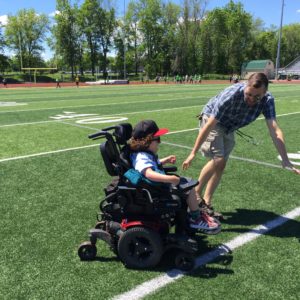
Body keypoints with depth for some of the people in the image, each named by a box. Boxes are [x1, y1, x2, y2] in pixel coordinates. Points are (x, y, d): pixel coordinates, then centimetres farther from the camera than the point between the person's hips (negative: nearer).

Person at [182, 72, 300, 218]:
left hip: (229, 128, 5)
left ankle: (206, 204, 15)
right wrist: (193, 153, -33)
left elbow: (274, 130, -31)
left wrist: (286, 161, -42)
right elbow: (209, 126, -35)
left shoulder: (267, 100, -25)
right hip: (212, 121, -5)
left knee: (221, 166, 5)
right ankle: (196, 194, -1)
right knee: (218, 160, -20)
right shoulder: (230, 95, -37)